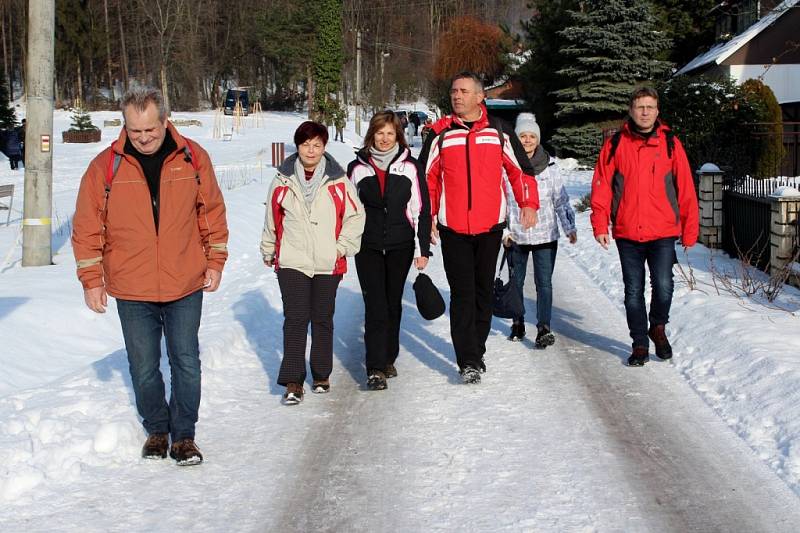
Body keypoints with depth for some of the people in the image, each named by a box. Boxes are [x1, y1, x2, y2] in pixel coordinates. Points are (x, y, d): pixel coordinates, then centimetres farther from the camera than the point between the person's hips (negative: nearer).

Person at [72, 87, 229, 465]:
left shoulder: (192, 158, -3)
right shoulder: (106, 166, -6)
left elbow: (212, 212, 7)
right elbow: (87, 228, 0)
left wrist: (215, 261, 4)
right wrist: (91, 279, -3)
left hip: (185, 286, 0)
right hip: (131, 291, 0)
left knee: (186, 364, 4)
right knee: (144, 368, 9)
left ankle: (183, 435, 18)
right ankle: (156, 430, 29)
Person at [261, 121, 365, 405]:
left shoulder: (338, 180, -1)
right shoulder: (283, 180, 1)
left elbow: (355, 215, 5)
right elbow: (272, 219, 12)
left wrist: (342, 247, -2)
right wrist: (268, 251, 18)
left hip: (328, 264, 1)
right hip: (292, 262, 0)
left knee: (323, 319, 11)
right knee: (295, 319, -6)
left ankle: (322, 375, 24)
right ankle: (293, 382, -4)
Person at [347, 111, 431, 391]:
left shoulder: (410, 167, 2)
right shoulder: (357, 168, 4)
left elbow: (422, 210, 2)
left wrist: (422, 249, -2)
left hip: (400, 246, 1)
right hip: (368, 246, -1)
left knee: (393, 303, 11)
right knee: (375, 305, -8)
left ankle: (388, 359, 25)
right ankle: (375, 368, -9)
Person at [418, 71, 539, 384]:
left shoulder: (498, 132, 4)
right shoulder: (441, 134, 3)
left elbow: (521, 169, 11)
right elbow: (427, 177, 8)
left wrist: (528, 204, 2)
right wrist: (427, 217, 4)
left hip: (490, 227, 1)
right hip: (453, 228, -1)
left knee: (483, 291, 10)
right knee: (462, 294, -7)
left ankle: (476, 351, 23)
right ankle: (468, 361, -7)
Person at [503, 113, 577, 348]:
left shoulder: (549, 166, 0)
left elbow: (561, 199, 4)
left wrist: (569, 227, -1)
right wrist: (503, 231, -3)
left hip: (545, 236, -1)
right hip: (515, 236, 1)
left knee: (544, 282, -7)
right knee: (516, 282, 12)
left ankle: (544, 328, -6)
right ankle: (518, 324, 28)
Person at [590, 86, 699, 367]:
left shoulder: (670, 143, 3)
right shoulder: (615, 145, 3)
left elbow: (686, 189, 4)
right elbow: (601, 187, 4)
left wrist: (689, 231, 2)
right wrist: (600, 225, -4)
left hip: (663, 233, -1)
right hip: (627, 234, 1)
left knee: (663, 287, -12)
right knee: (633, 292, 8)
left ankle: (658, 327, 17)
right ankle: (640, 344, 22)